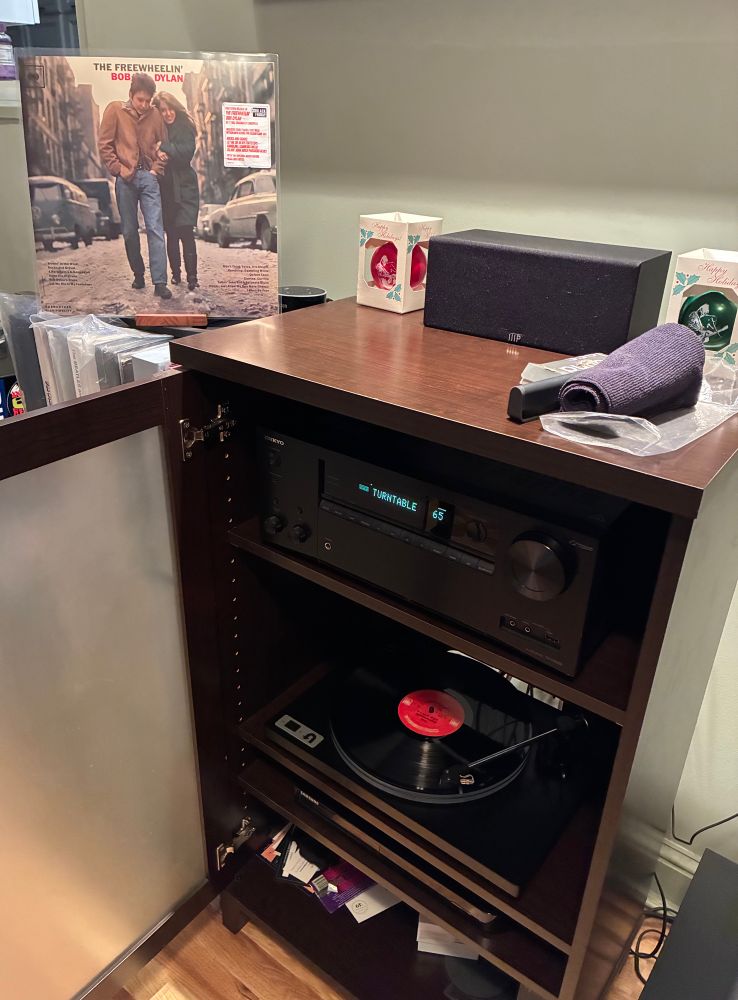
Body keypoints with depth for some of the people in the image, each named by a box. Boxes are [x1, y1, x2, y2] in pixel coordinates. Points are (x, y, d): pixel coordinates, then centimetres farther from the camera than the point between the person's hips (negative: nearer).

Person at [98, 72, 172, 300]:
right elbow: (104, 144, 0)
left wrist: (157, 168, 3)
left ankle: (160, 282, -12)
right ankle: (138, 275, 20)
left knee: (155, 228, -9)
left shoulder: (154, 115, 6)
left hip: (148, 177, 1)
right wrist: (118, 169, -7)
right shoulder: (115, 110, 1)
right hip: (125, 179, 0)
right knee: (129, 231, 5)